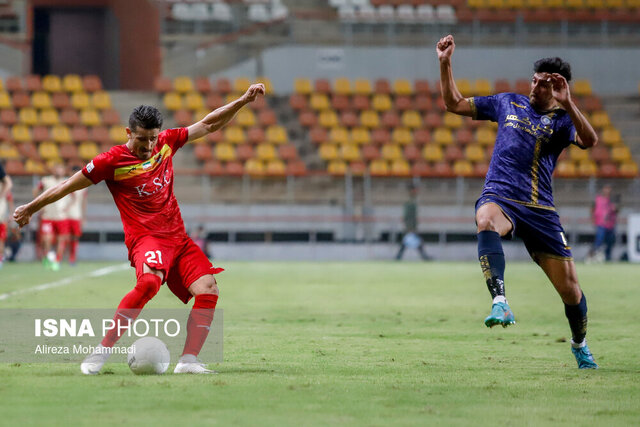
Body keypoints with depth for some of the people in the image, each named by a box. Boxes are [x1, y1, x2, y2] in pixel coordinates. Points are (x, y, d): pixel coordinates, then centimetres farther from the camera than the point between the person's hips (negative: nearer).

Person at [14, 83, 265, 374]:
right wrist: (31, 208, 12)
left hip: (178, 238, 6)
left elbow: (208, 125, 17)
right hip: (144, 238, -6)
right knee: (150, 281, -36)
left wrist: (242, 101, 9)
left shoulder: (166, 143, 8)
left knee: (208, 290, -12)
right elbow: (69, 186, 3)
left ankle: (188, 361, -11)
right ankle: (102, 351, -29)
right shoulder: (113, 161, -6)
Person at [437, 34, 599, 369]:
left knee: (569, 288, 0)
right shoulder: (508, 103, 15)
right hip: (499, 197, 1)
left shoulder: (562, 120, 5)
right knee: (487, 222, -40)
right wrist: (445, 64, 10)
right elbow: (454, 103, 21)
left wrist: (567, 103, -28)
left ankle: (580, 344, 29)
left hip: (540, 209, 0)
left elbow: (589, 141, -18)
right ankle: (500, 303, -52)